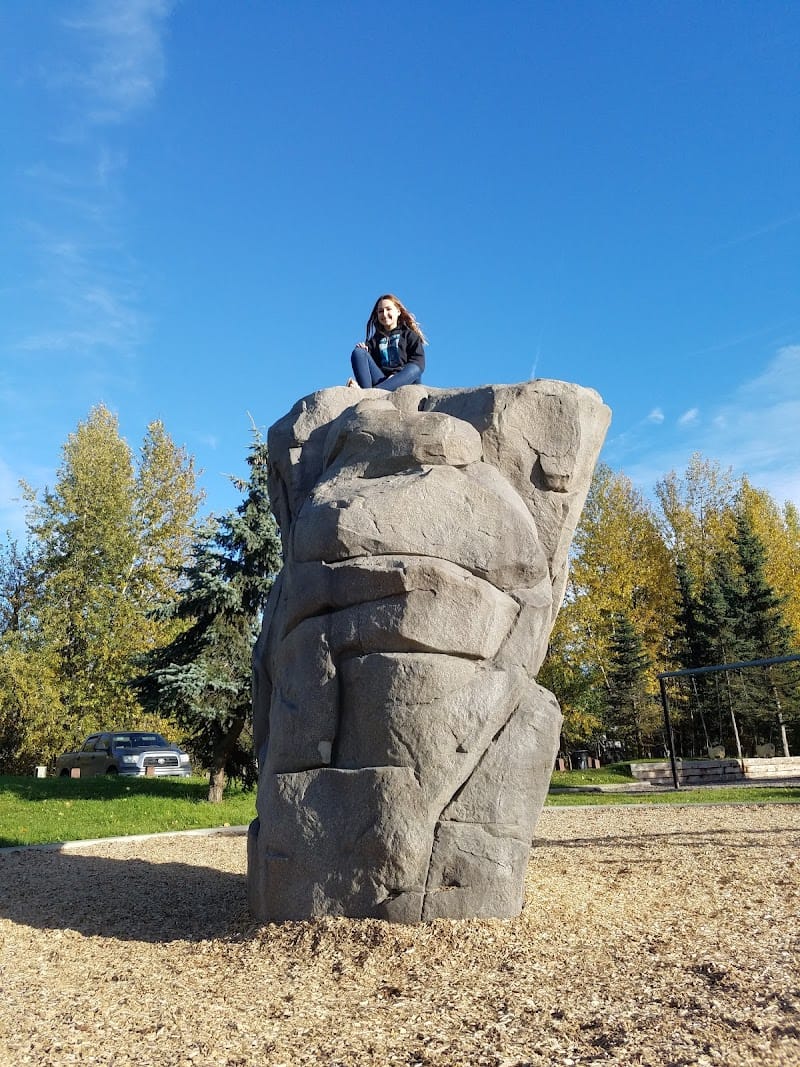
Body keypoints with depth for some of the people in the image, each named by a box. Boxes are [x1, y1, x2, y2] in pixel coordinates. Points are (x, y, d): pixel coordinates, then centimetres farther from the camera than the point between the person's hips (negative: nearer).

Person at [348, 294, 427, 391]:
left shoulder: (410, 335, 20)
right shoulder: (374, 340, 29)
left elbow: (418, 363, 3)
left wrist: (397, 375, -14)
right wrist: (363, 351, -8)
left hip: (404, 380, -2)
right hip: (380, 381, 2)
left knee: (414, 369, -35)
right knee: (358, 352, -15)